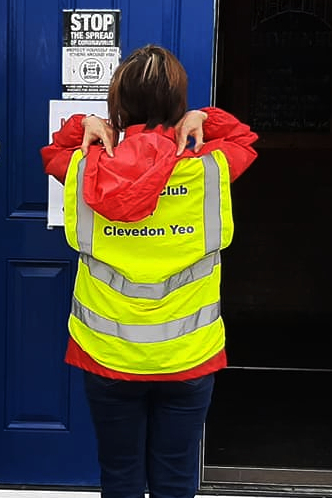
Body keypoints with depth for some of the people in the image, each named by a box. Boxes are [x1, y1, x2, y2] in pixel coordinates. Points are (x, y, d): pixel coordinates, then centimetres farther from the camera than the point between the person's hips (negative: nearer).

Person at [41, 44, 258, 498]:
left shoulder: (85, 170, -9)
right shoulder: (210, 170, -11)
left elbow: (52, 153, 15)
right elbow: (244, 139, 12)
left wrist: (82, 126, 2)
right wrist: (204, 119, 0)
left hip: (106, 356, 1)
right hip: (187, 357, 0)